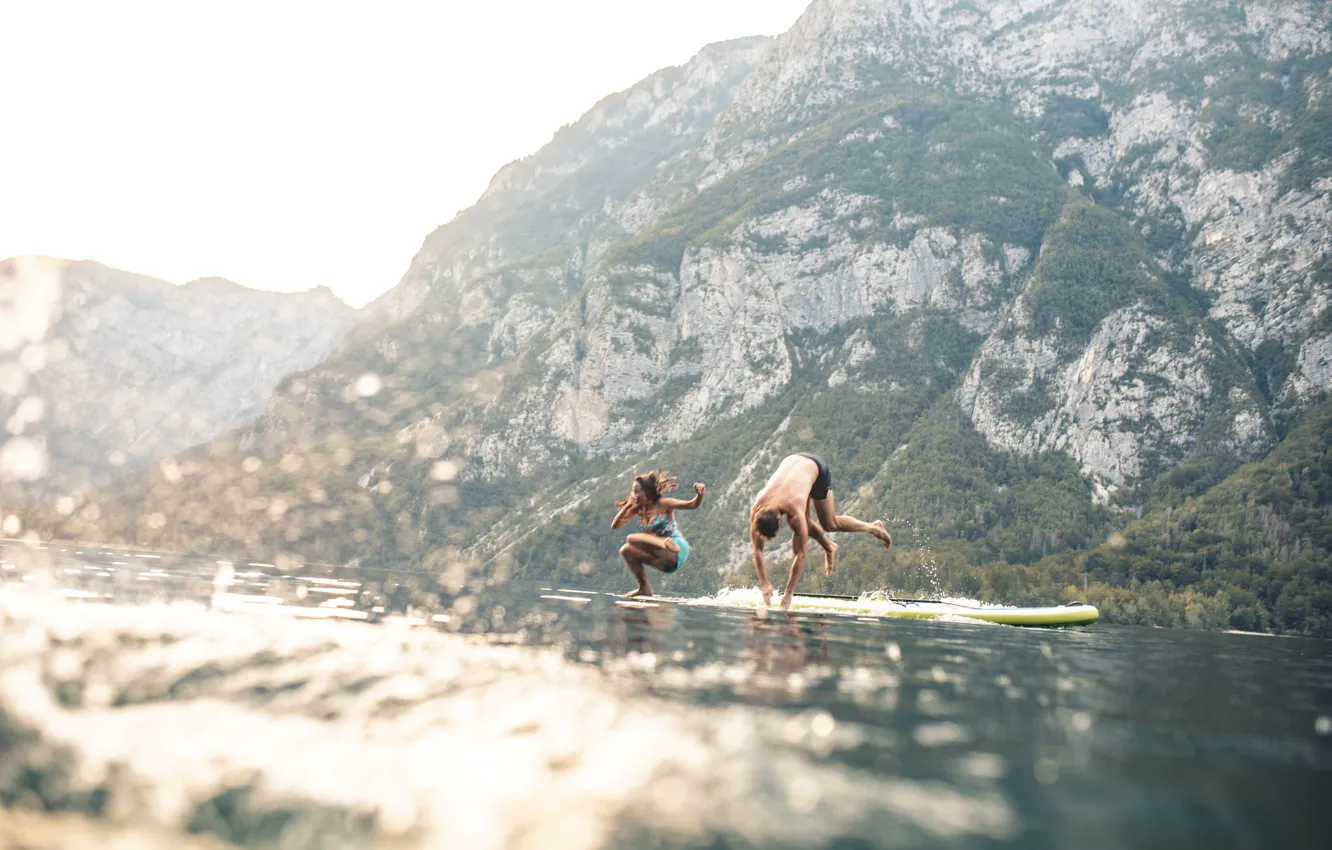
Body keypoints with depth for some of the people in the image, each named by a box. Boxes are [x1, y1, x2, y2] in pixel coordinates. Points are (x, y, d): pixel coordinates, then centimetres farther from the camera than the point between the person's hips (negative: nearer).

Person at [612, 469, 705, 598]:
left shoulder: (662, 504, -5)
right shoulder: (638, 509, 12)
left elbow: (692, 505, -12)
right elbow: (614, 525, 9)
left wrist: (699, 495, -33)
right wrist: (628, 506, -1)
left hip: (678, 550, -7)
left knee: (632, 538, -18)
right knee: (626, 551, 6)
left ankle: (667, 542, -37)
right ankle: (644, 588, 5)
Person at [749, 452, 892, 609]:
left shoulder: (795, 512, -40)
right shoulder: (756, 511, -30)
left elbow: (800, 555, -34)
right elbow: (757, 550, -19)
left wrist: (789, 593, -30)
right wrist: (764, 584, -21)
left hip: (816, 467, -4)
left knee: (829, 524, 2)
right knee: (804, 525, 3)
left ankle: (874, 528, 23)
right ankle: (829, 548, 34)